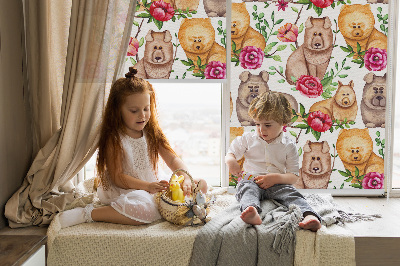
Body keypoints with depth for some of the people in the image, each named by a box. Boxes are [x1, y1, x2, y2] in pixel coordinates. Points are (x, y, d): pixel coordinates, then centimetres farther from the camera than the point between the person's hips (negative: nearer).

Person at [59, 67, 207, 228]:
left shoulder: (152, 133, 4)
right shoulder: (114, 139, -13)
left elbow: (172, 159, 0)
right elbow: (117, 177, -17)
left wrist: (185, 179, -20)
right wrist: (147, 186, -28)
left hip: (153, 186, 7)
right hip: (123, 191, -7)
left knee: (201, 185, 2)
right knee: (146, 211, -39)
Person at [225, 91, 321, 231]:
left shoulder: (288, 146, 6)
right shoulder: (248, 139, 13)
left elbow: (294, 176, 3)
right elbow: (231, 153, 19)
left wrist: (276, 178, -18)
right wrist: (230, 160, -9)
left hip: (277, 184, 1)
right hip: (251, 180, 0)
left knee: (291, 193, -28)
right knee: (247, 189, -34)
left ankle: (309, 216, -50)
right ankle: (252, 212, -64)